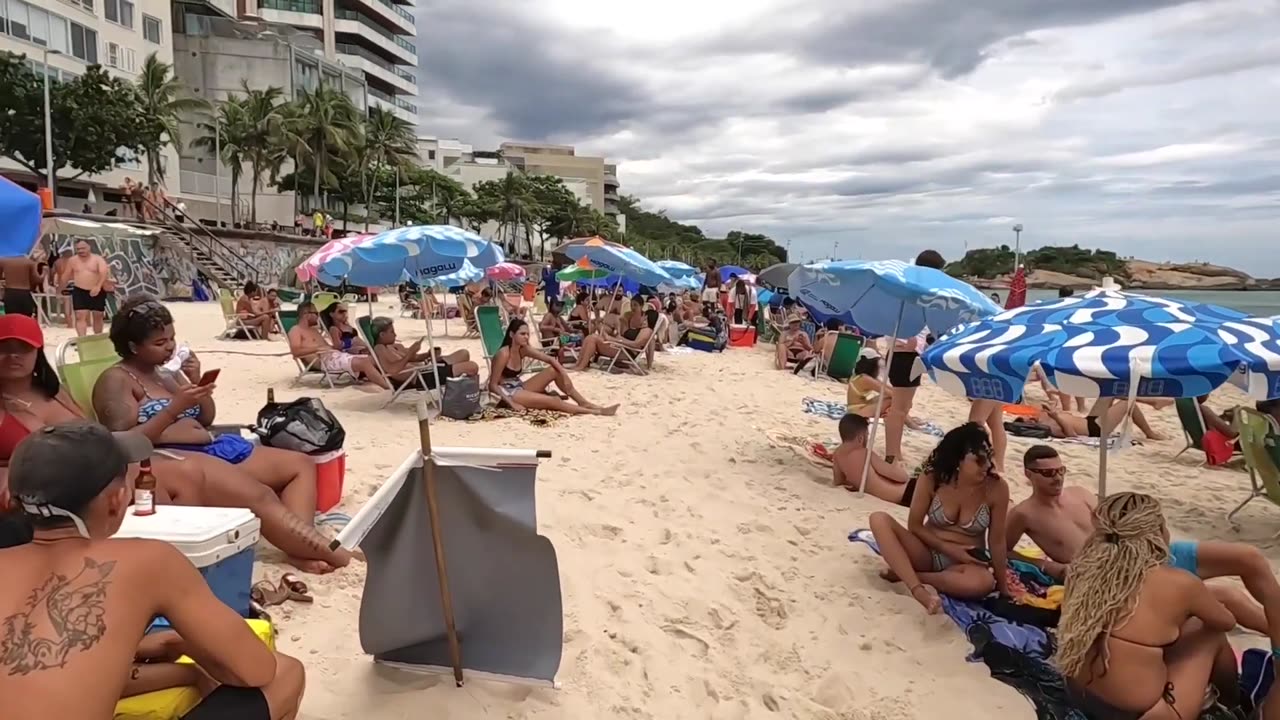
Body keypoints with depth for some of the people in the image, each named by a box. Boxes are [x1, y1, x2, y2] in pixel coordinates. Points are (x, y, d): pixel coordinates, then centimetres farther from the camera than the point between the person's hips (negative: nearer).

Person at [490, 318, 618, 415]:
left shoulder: (524, 349, -1)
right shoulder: (504, 354, -22)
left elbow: (551, 360, 2)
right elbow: (493, 385, -20)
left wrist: (565, 376, -12)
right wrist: (512, 403, -27)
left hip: (520, 388, 8)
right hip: (508, 393, -8)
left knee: (554, 370, -6)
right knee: (553, 401, -24)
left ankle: (584, 403, -6)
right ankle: (596, 412, -24)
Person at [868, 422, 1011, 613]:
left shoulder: (996, 488, -16)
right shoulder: (931, 478, -14)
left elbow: (997, 541, -7)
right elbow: (914, 525, -5)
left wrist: (1003, 587, -1)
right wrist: (949, 549, -15)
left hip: (967, 561, -1)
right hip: (928, 552, 1)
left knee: (984, 583, -38)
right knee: (880, 519, -23)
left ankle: (904, 573, -21)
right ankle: (918, 589, -37)